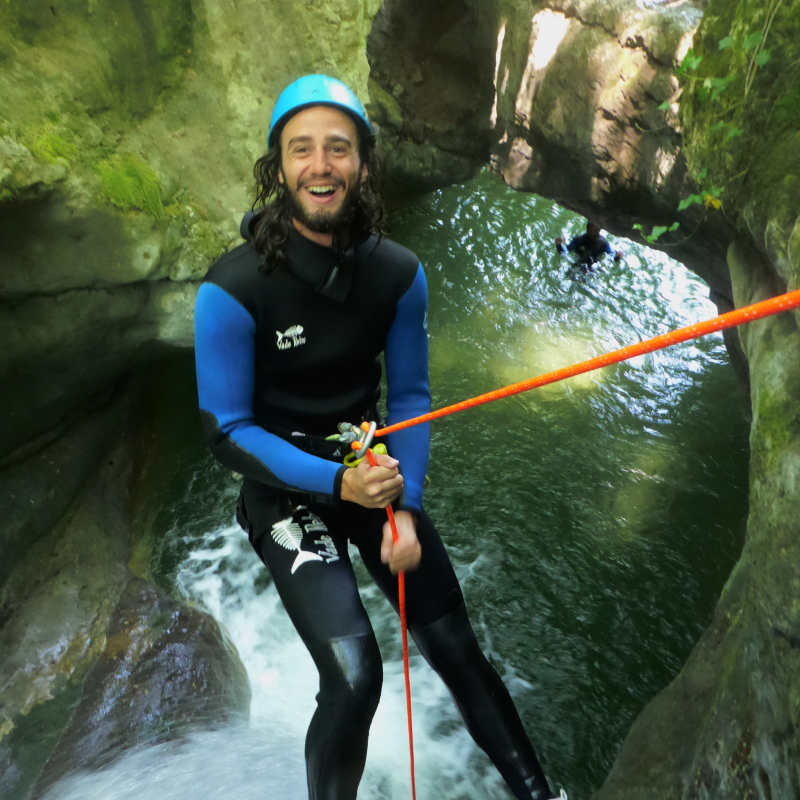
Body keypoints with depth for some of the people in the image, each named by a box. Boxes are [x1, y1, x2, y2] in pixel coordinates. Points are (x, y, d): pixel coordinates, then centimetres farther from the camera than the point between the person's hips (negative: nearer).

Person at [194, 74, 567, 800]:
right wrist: (337, 483, -25)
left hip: (376, 468, 3)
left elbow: (410, 396, 0)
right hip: (284, 487, -3)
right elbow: (226, 430, -14)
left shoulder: (398, 273, -9)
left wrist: (405, 505, -10)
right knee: (354, 676, -17)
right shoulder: (234, 289, -20)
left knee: (457, 650, 8)